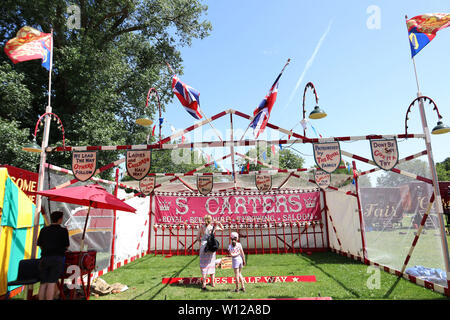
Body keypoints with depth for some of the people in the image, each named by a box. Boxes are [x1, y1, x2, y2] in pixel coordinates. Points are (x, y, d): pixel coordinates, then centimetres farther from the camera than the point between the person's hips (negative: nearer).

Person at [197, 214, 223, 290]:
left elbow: (198, 237, 2)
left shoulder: (201, 227, -2)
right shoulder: (213, 227, -2)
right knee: (211, 264, 14)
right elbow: (222, 228, 14)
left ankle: (204, 284, 4)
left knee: (204, 264, 6)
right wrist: (219, 223, 3)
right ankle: (213, 282, 21)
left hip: (203, 245, -1)